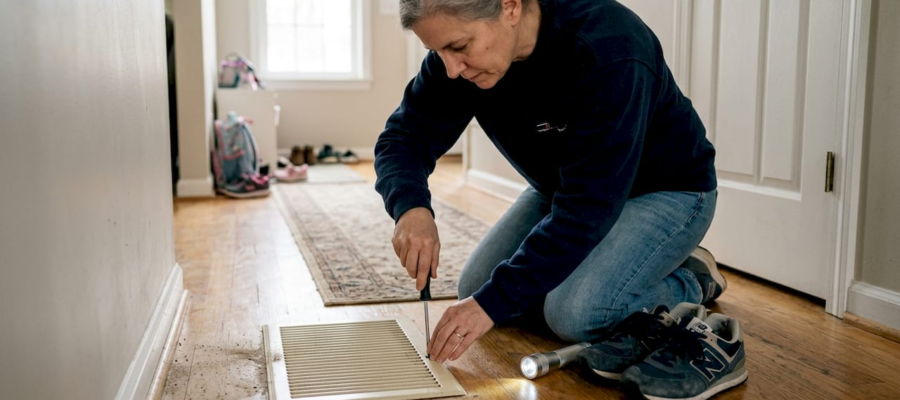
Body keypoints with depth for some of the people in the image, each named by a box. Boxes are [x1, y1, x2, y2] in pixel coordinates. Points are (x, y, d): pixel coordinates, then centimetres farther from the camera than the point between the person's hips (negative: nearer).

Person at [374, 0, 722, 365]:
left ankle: (690, 284, 2)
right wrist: (410, 207, -34)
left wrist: (494, 300, -36)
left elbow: (588, 206, -36)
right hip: (566, 185, 6)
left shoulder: (607, 51, -35)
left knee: (574, 311, -27)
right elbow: (404, 136, -12)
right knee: (476, 289, -4)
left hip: (666, 189, -6)